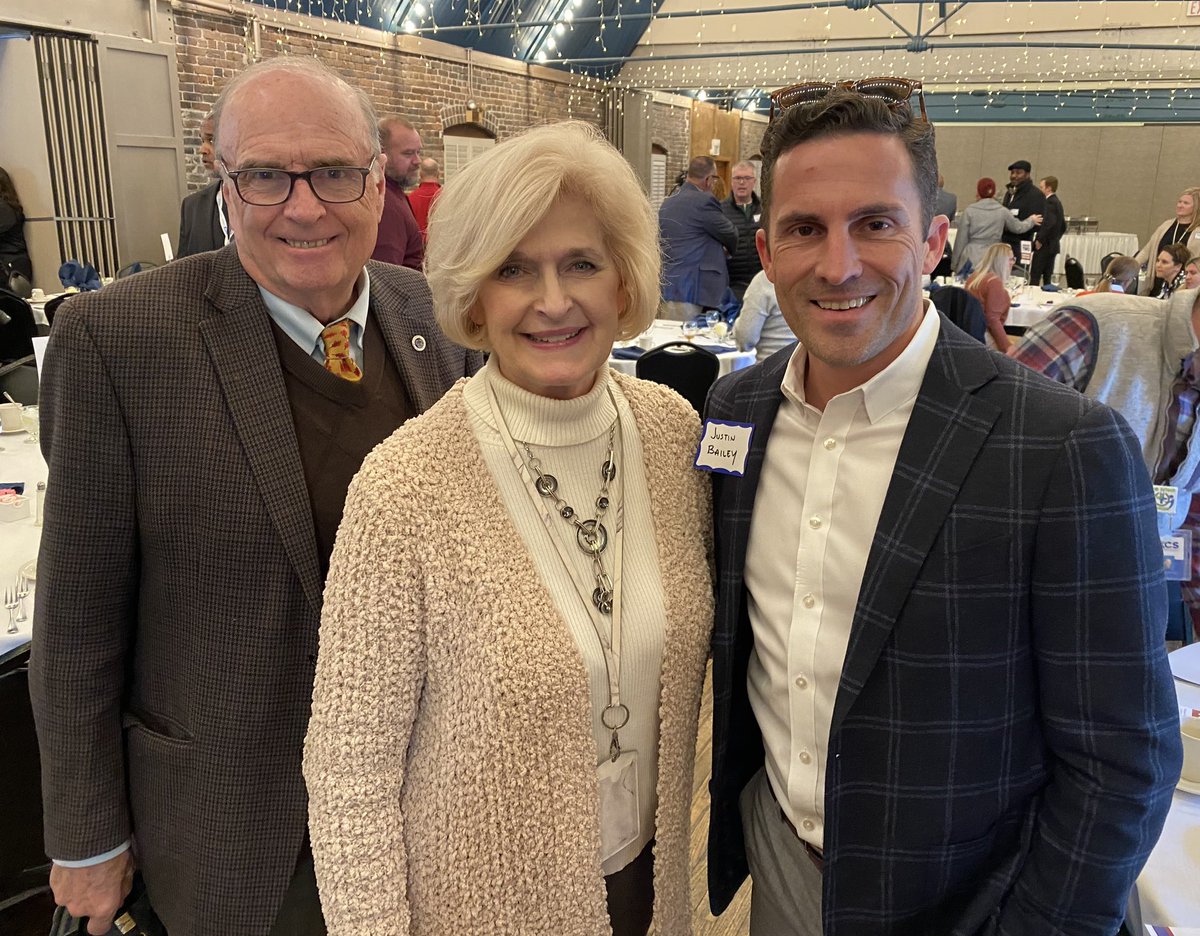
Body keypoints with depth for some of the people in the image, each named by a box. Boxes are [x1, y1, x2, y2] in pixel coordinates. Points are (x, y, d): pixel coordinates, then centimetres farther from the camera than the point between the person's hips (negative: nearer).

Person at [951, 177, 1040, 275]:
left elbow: (961, 239, 0)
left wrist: (956, 263, 8)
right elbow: (1018, 227, 20)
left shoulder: (969, 211, -2)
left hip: (971, 258, -2)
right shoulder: (1002, 212, 4)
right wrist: (1031, 221, 42)